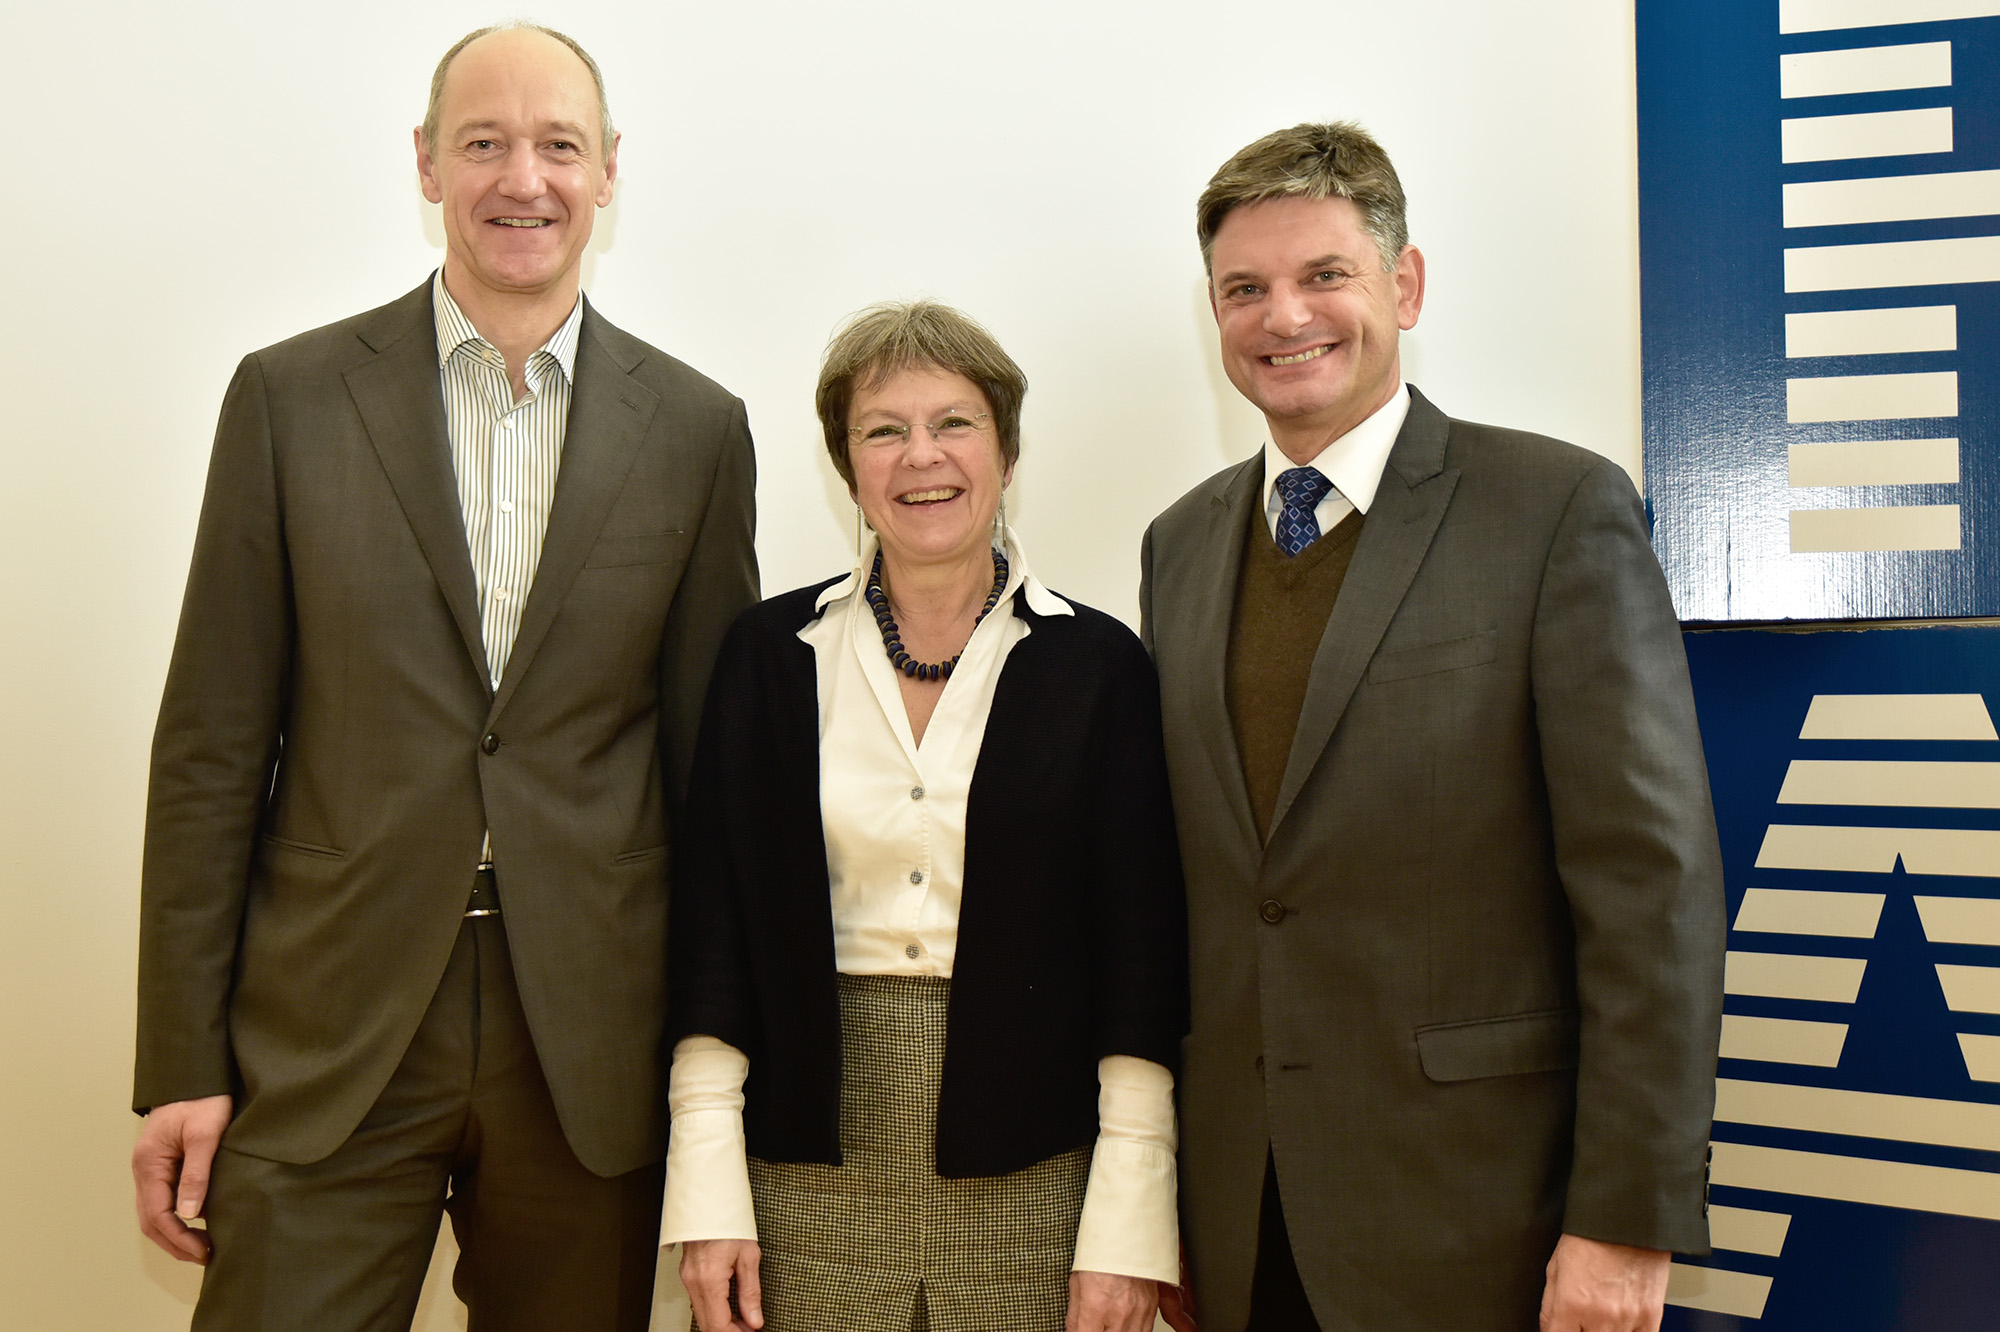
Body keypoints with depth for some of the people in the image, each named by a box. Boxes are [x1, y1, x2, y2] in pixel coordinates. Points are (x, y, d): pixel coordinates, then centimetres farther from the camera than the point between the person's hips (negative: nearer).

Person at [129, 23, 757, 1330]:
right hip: (326, 1044, 0)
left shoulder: (695, 428, 3)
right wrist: (181, 1063, -1)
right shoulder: (291, 398, 1)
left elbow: (716, 757, 5)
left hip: (593, 1057, 1)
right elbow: (212, 748, 1)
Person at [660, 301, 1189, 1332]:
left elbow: (1142, 952, -2)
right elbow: (713, 922, 2)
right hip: (809, 1181, 1)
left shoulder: (1098, 664, -1)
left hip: (1030, 1183, -1)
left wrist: (1127, 1222, -7)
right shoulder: (771, 651, 3)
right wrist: (709, 1194, -3)